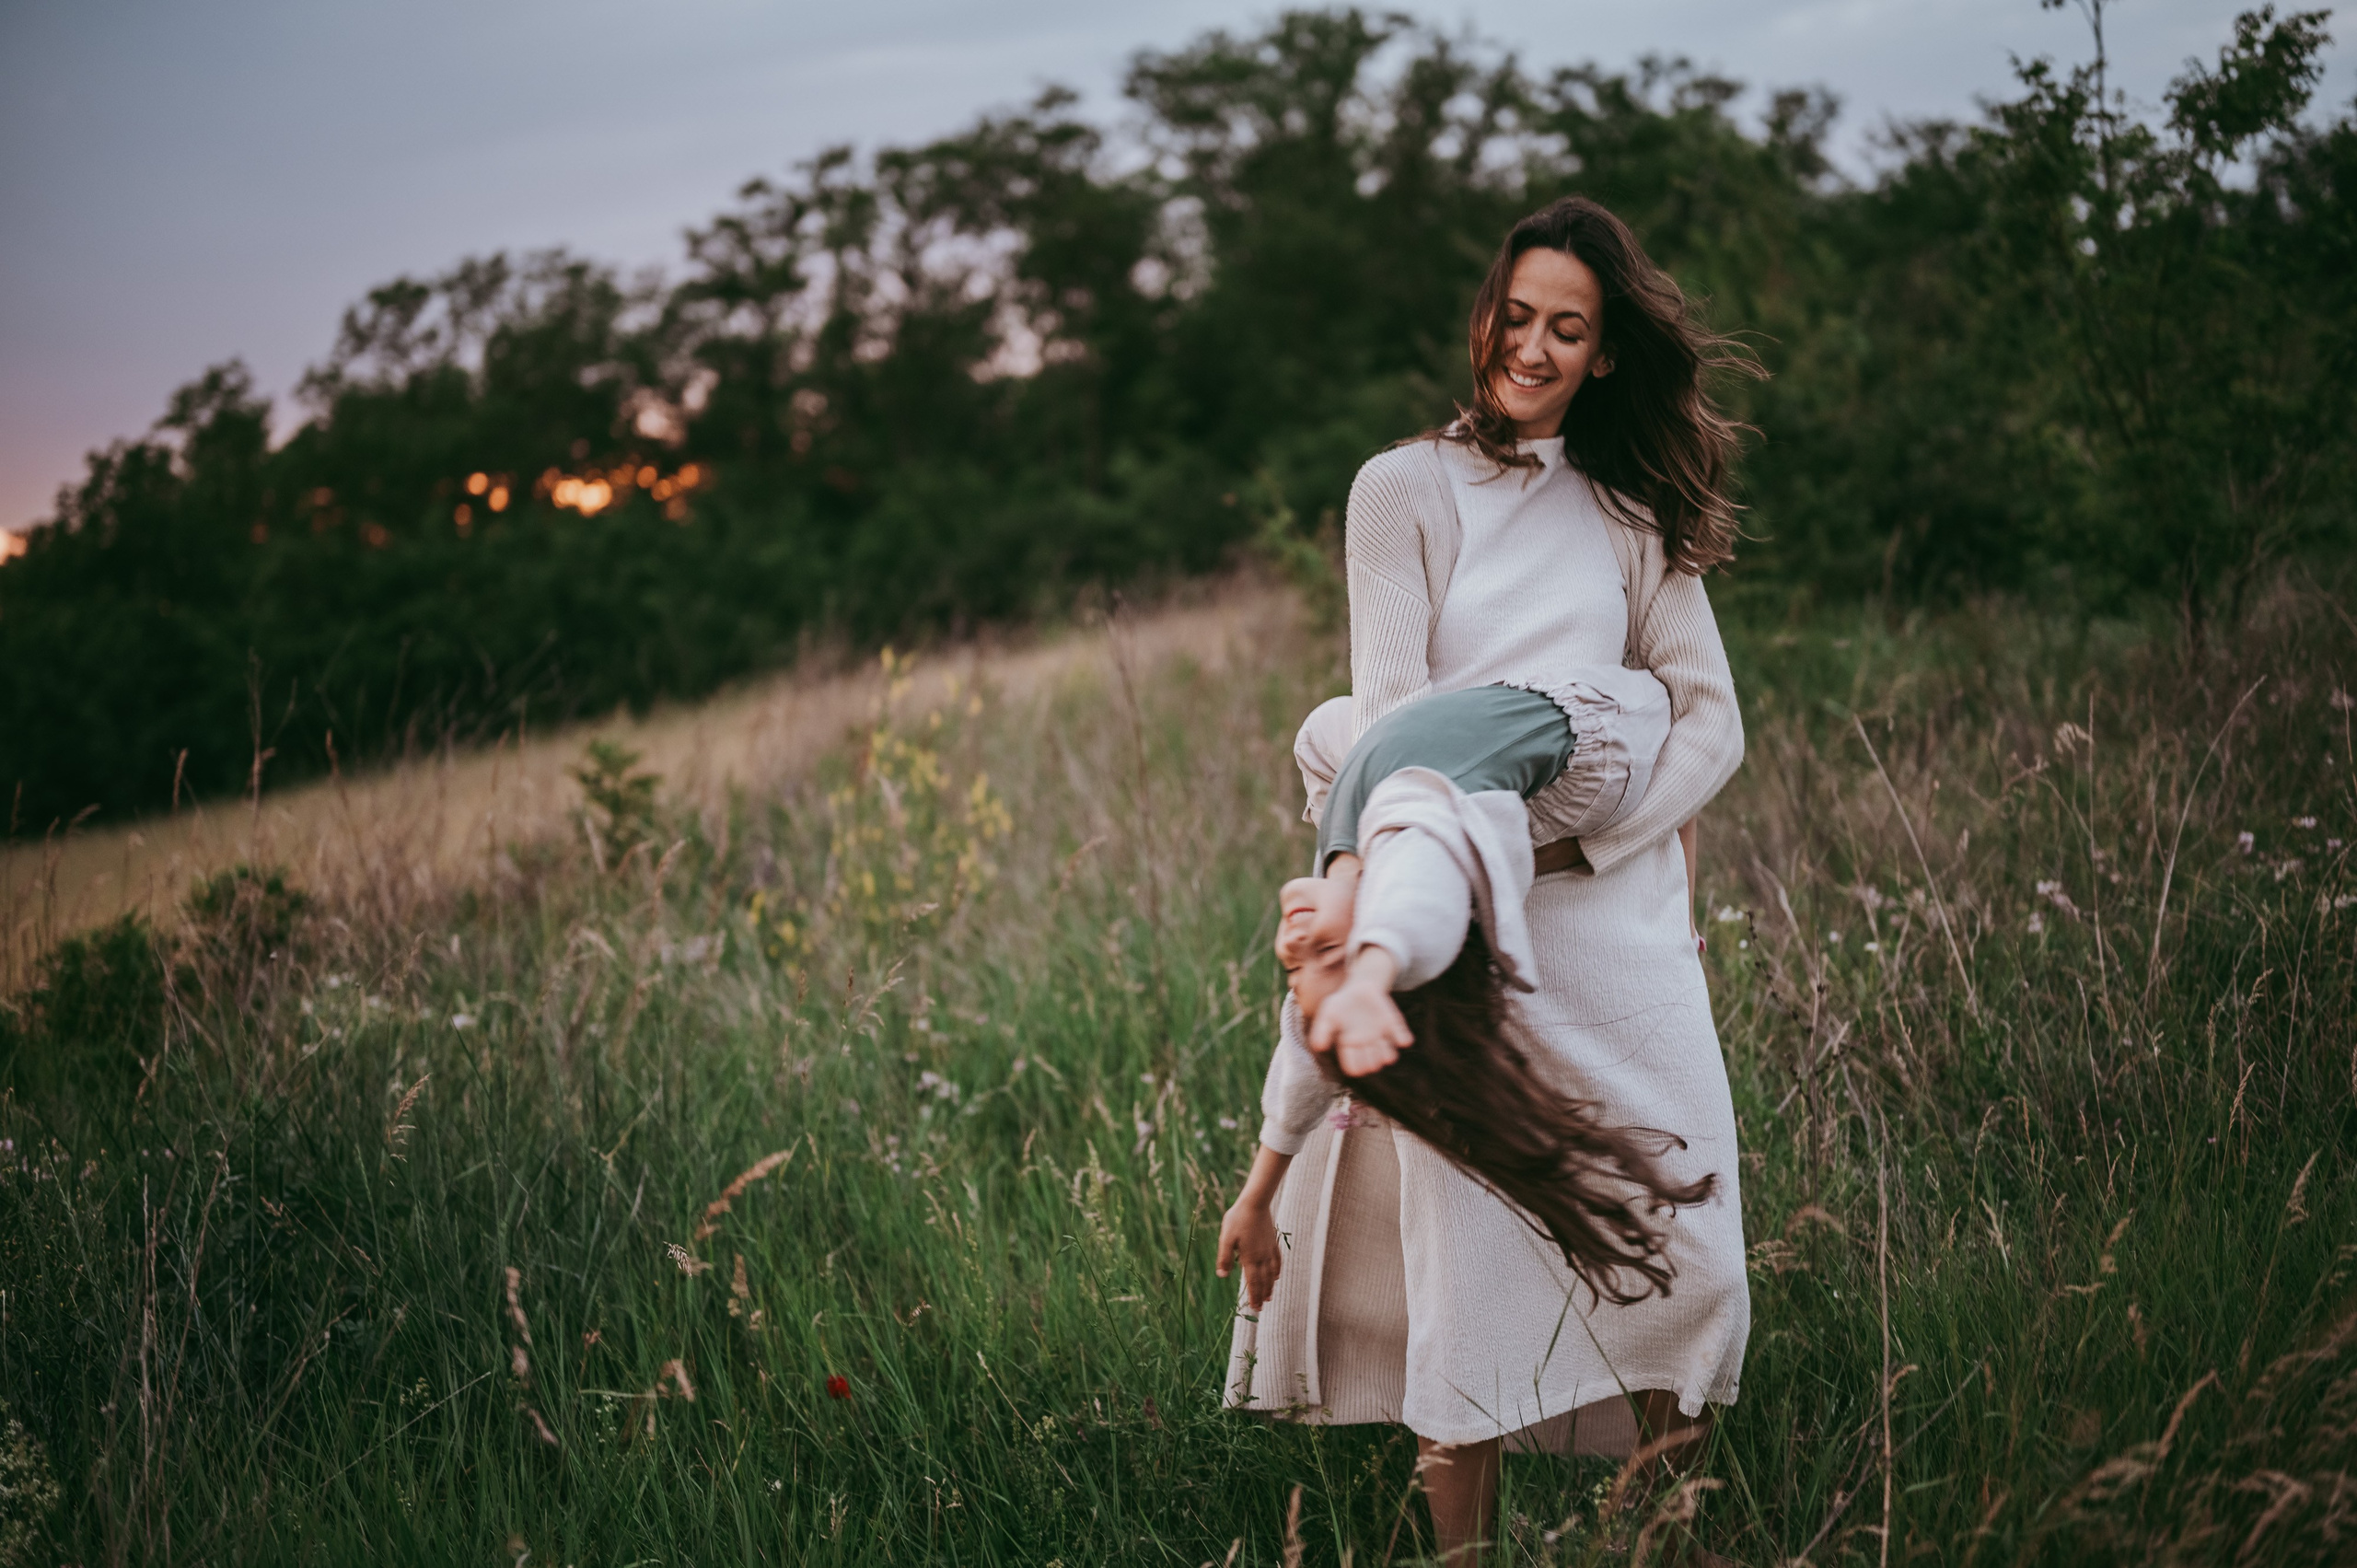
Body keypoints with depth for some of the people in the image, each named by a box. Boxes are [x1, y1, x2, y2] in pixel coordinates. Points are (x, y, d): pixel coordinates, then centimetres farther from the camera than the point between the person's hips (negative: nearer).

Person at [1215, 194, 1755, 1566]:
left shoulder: (1630, 514, 15)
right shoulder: (1407, 489, 6)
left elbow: (1712, 718, 8)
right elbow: (1390, 721, -2)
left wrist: (1586, 837, -9)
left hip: (1618, 914, 3)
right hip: (1460, 928, -3)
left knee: (1682, 1259, 0)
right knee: (1475, 1263, -6)